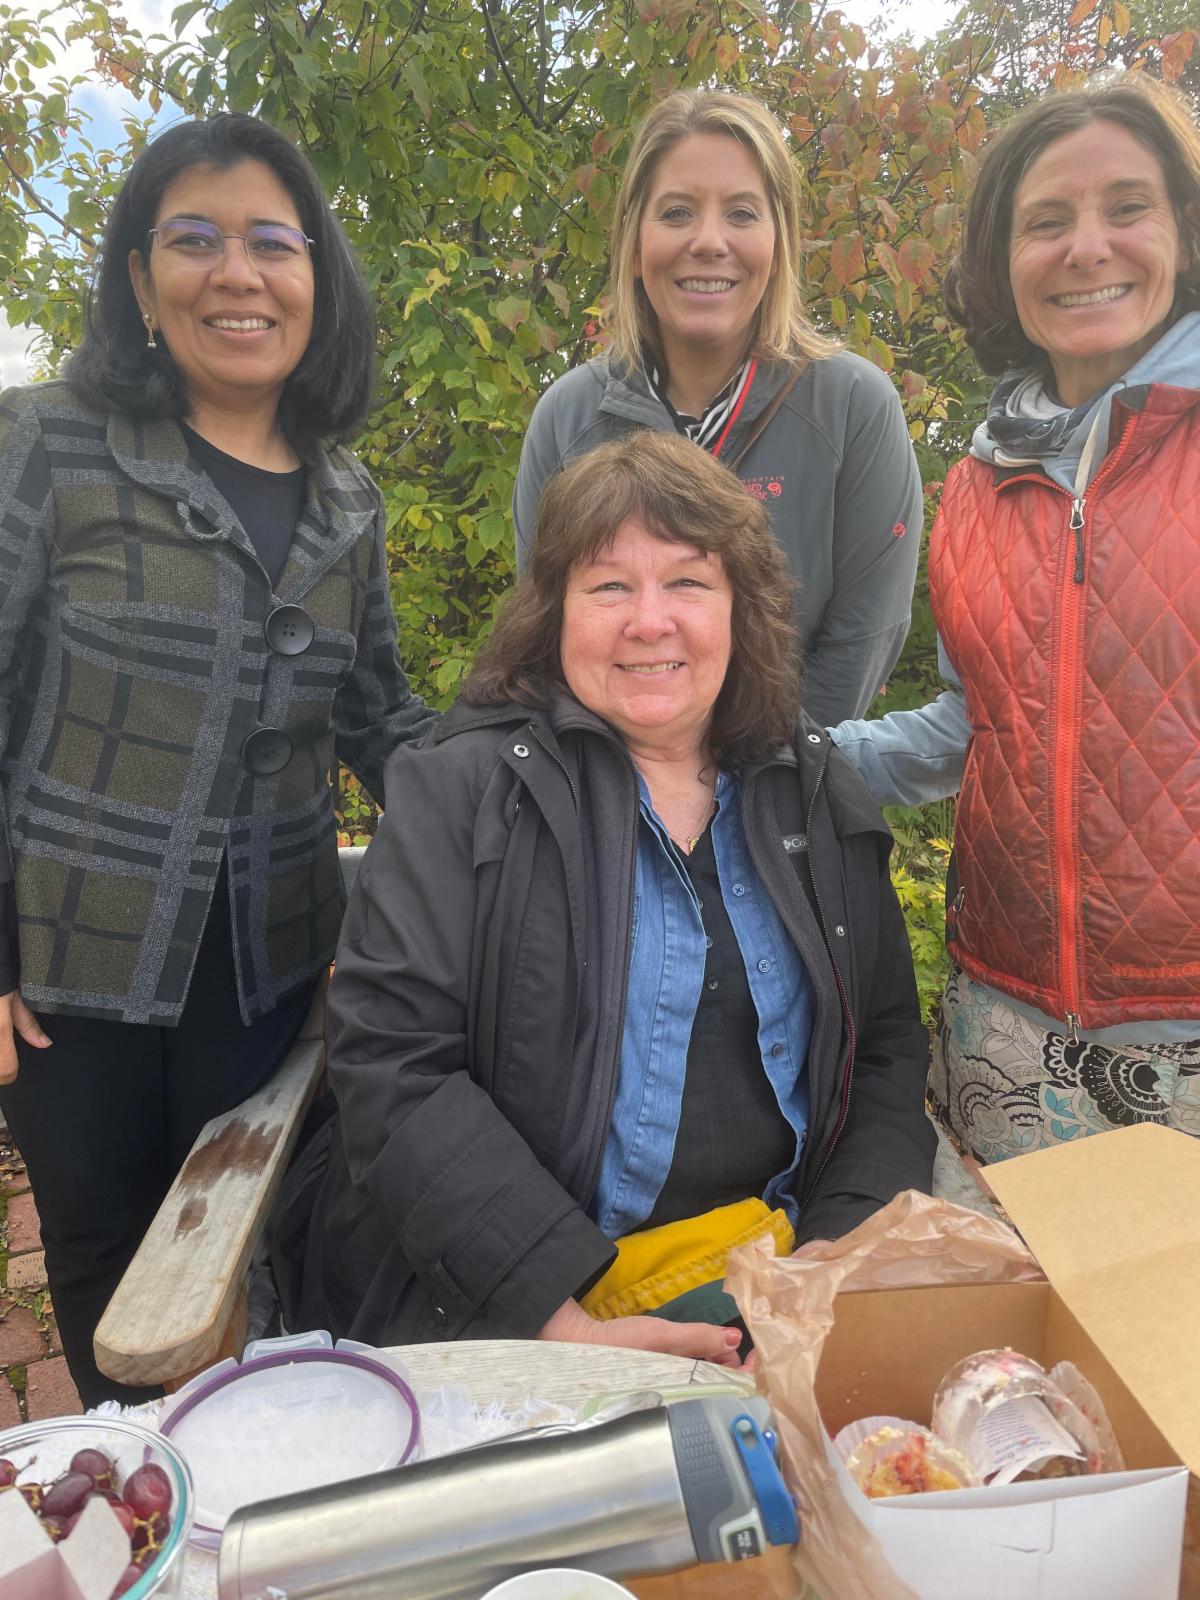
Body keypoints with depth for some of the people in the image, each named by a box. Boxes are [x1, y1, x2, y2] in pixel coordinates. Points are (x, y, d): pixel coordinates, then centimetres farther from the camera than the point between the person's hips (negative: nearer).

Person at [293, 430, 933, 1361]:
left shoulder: (818, 796, 8)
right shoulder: (462, 788, -5)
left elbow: (888, 1052, 11)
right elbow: (392, 1070, -12)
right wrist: (574, 1323, -19)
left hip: (776, 1267, 5)